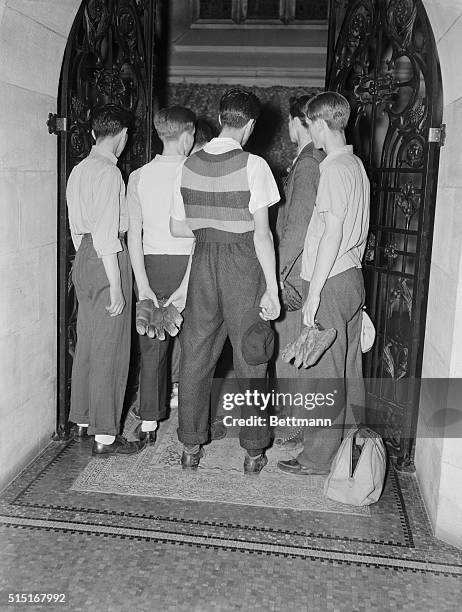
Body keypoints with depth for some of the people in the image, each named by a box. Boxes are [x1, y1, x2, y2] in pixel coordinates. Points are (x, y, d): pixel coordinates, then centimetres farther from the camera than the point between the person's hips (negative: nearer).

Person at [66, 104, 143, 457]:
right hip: (108, 259, -9)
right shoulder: (108, 172, -15)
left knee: (87, 342, 16)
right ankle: (105, 437, 5)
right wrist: (116, 285, -19)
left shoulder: (78, 170, 12)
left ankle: (83, 421, 29)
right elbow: (107, 233, -20)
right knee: (110, 348, -3)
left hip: (83, 256, 9)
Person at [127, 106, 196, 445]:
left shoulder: (139, 176, 1)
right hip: (188, 265, -2)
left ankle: (149, 421, 14)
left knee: (152, 344, 9)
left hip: (152, 265, 2)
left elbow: (134, 233, -4)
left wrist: (143, 286, -4)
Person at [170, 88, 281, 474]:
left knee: (196, 355, 12)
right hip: (243, 264, -4)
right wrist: (272, 289, -10)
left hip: (203, 262, 4)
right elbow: (261, 233, -14)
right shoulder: (253, 165, -10)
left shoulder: (190, 165, 3)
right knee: (249, 359, 7)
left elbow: (177, 228, 8)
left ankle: (191, 446, 21)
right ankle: (253, 451, 17)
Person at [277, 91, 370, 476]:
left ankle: (319, 456, 8)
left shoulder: (335, 169, -14)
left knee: (325, 372, -2)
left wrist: (314, 292, -18)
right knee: (349, 368, 15)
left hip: (330, 282, -9)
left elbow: (333, 233, -19)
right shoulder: (357, 165, 14)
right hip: (353, 276, 9)